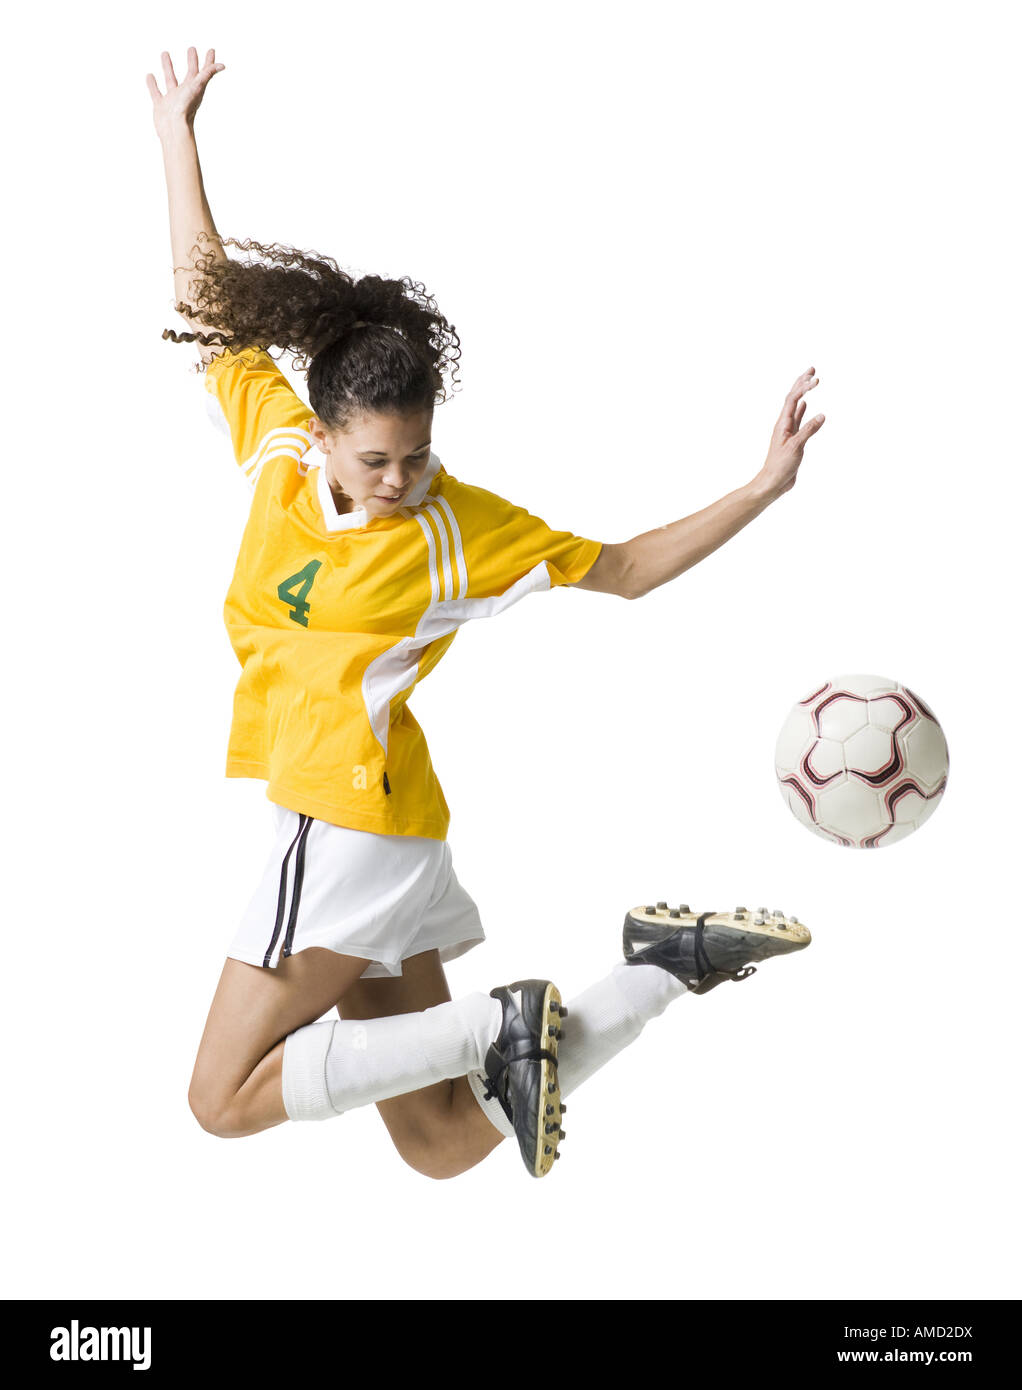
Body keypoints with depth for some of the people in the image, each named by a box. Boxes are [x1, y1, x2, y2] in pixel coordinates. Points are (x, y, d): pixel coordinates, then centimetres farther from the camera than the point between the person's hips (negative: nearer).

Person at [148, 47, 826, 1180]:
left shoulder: (458, 528, -8)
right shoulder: (277, 443, 5)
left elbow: (623, 569, 2)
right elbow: (208, 295, 17)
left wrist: (759, 491, -5)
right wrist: (177, 131, 21)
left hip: (354, 822, -7)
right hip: (354, 834, 7)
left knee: (226, 1102, -9)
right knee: (445, 1148, 8)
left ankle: (502, 1024, -5)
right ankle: (671, 963, 13)